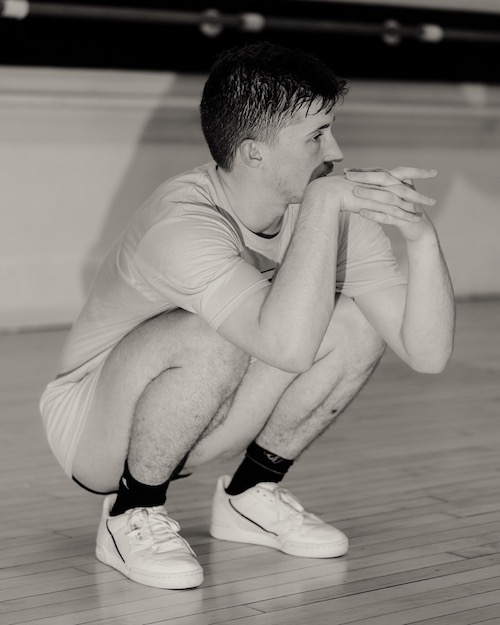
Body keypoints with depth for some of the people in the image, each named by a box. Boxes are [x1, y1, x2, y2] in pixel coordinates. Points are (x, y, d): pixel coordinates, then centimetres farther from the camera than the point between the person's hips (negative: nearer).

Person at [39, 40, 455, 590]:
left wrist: (421, 236, -31)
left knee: (360, 320, -13)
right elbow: (289, 347, -49)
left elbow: (427, 353, -16)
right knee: (217, 336, -37)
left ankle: (250, 494, 5)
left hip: (190, 428, 6)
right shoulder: (183, 221, -33)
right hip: (89, 426, -6)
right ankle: (132, 515, -12)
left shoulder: (335, 207, -12)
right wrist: (322, 203, -42)